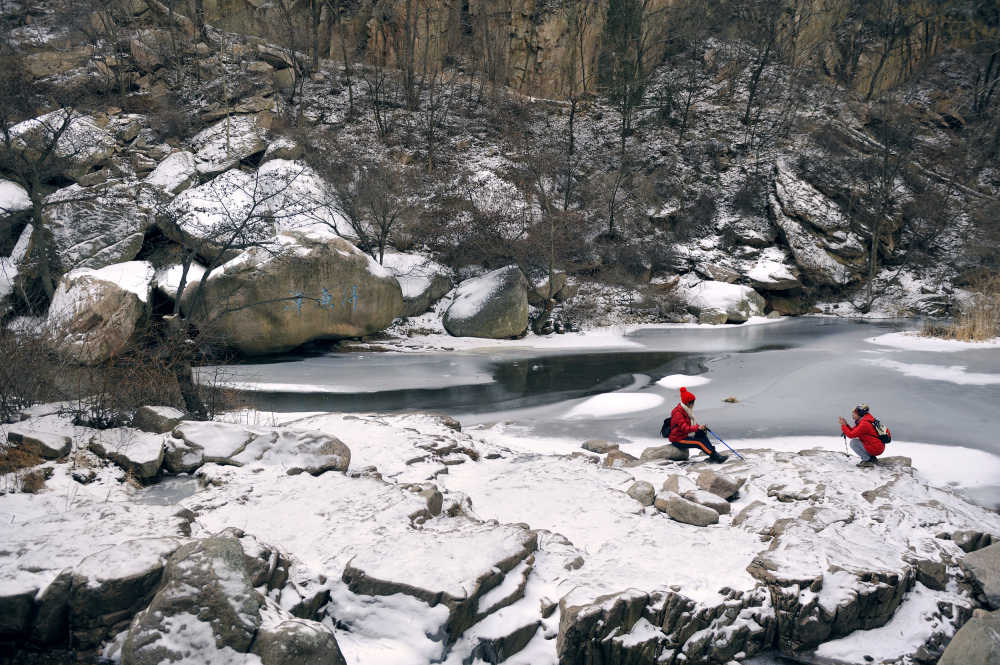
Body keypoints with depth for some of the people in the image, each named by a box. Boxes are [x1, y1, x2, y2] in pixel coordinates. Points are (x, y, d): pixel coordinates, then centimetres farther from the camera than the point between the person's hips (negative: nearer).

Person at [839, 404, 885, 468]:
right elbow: (853, 431, 12)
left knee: (853, 442, -13)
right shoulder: (863, 420, 9)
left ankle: (868, 460, -6)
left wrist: (843, 425, -10)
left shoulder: (864, 424, -21)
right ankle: (872, 458, 15)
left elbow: (851, 435, -20)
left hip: (875, 449, -10)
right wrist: (846, 424, 2)